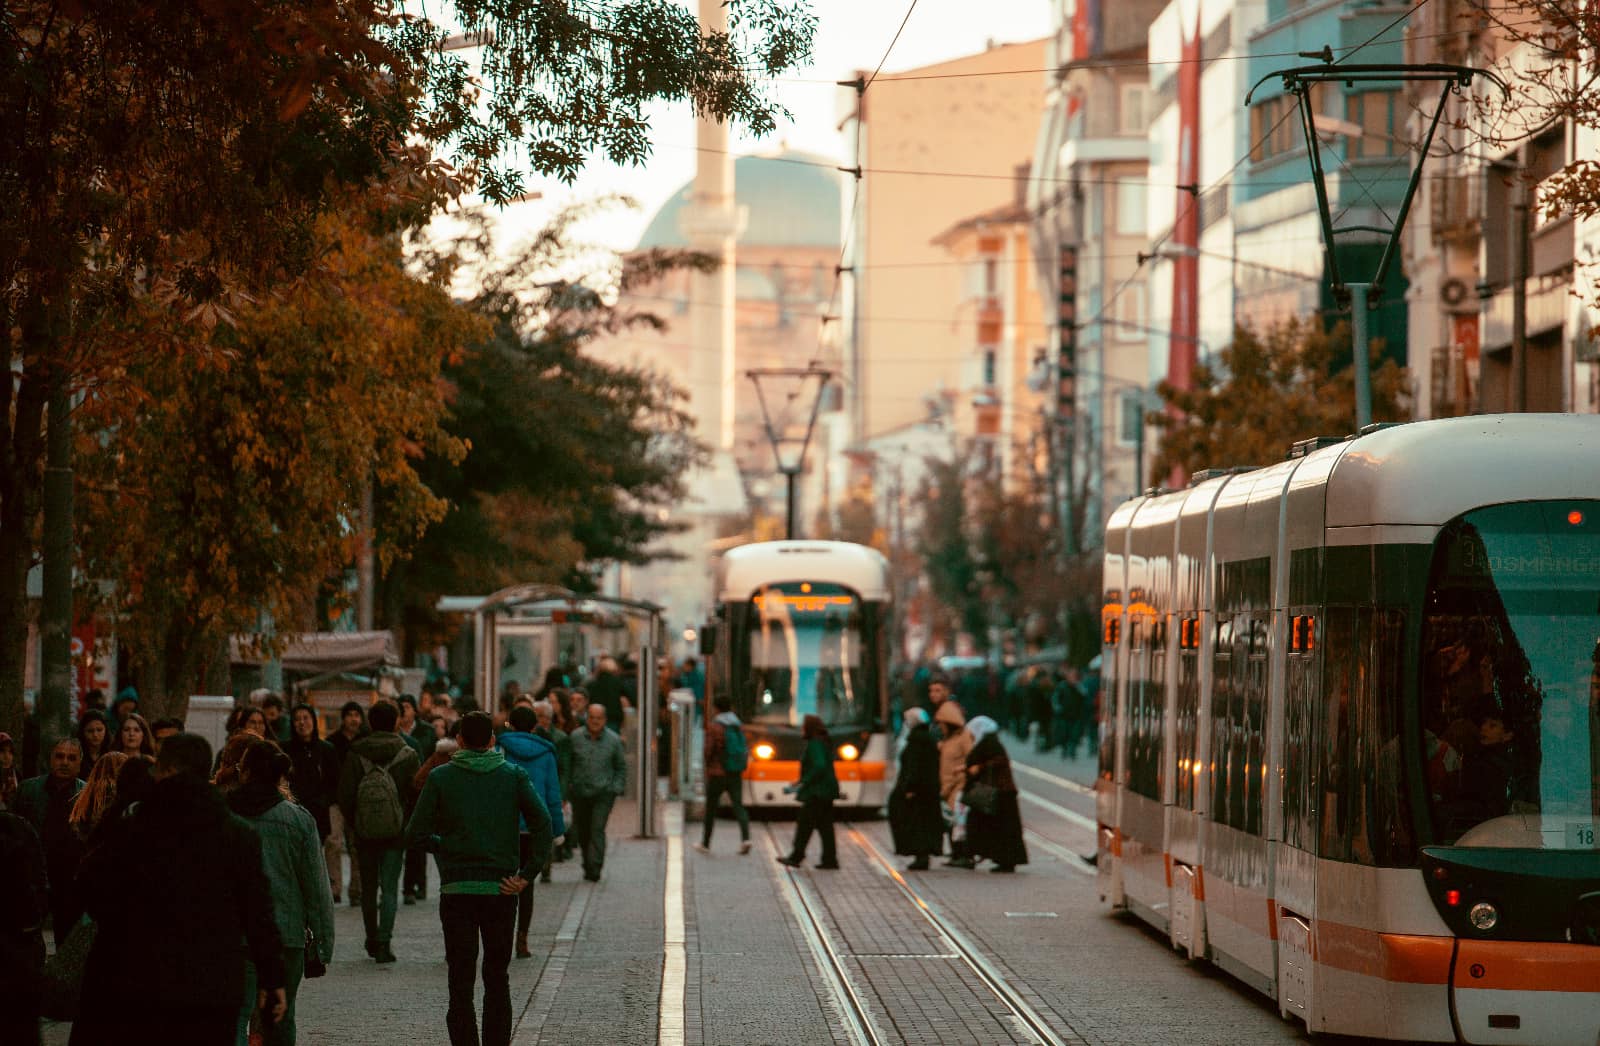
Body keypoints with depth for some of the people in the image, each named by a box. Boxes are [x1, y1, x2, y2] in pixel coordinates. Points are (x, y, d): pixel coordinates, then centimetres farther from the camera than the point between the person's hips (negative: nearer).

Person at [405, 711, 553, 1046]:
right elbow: (543, 823, -10)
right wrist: (527, 874, -7)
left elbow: (415, 835, -3)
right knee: (497, 978, 13)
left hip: (457, 891, -1)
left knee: (461, 982, 2)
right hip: (501, 890, 1)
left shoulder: (441, 777, 0)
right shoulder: (514, 776, 3)